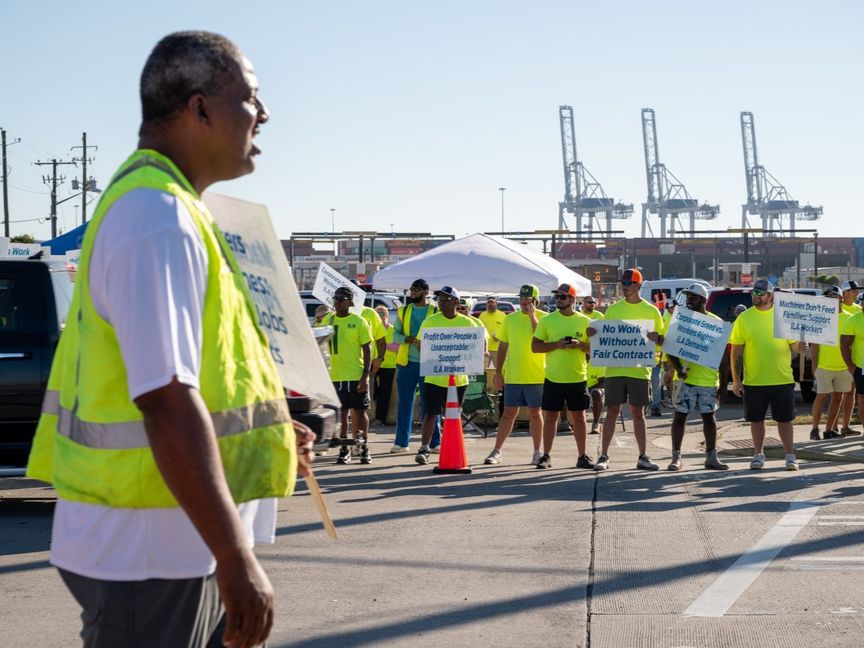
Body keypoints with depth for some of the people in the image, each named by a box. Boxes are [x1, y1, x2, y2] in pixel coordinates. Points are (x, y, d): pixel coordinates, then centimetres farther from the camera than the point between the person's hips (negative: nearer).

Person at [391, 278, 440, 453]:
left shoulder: (435, 313, 3)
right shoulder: (403, 311, 11)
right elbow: (395, 334, 8)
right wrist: (406, 339, -13)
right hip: (406, 362, 2)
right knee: (404, 403, 5)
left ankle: (435, 441, 5)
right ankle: (401, 442, 10)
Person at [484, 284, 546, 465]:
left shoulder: (543, 318, -3)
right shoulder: (510, 319, 6)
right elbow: (502, 347, 9)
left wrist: (532, 316, -18)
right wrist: (498, 373, 5)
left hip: (536, 376, -2)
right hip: (512, 375, 2)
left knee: (534, 413, 7)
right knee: (509, 413, 5)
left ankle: (537, 452, 17)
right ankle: (497, 451, 9)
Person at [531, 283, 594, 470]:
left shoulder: (584, 321, 3)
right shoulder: (547, 320, 2)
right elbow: (535, 346, 0)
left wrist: (579, 344, -14)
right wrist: (556, 345, -15)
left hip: (577, 378, 0)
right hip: (553, 378, 0)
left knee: (578, 417, 7)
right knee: (550, 417, 3)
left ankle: (583, 456, 14)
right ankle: (546, 456, 10)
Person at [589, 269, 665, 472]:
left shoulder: (651, 311, 4)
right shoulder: (613, 309, 7)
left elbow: (662, 341, 6)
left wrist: (656, 338, -17)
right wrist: (593, 334, -11)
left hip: (639, 370, -1)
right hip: (615, 369, 1)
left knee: (638, 413, 7)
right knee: (612, 411, 2)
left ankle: (643, 457, 13)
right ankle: (604, 456, 5)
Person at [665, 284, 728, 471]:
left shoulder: (716, 322, 3)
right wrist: (677, 368, -17)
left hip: (709, 379, 1)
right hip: (686, 378, -1)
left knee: (709, 417, 8)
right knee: (680, 415, 0)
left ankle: (711, 457, 16)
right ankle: (676, 456, 5)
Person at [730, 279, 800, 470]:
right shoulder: (744, 318, 0)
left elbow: (795, 345, 6)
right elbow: (736, 352, 2)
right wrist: (736, 380, -1)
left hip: (782, 380, 0)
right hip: (753, 381, 0)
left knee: (784, 419, 5)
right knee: (756, 419, 9)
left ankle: (790, 455, 16)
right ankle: (758, 455, 22)